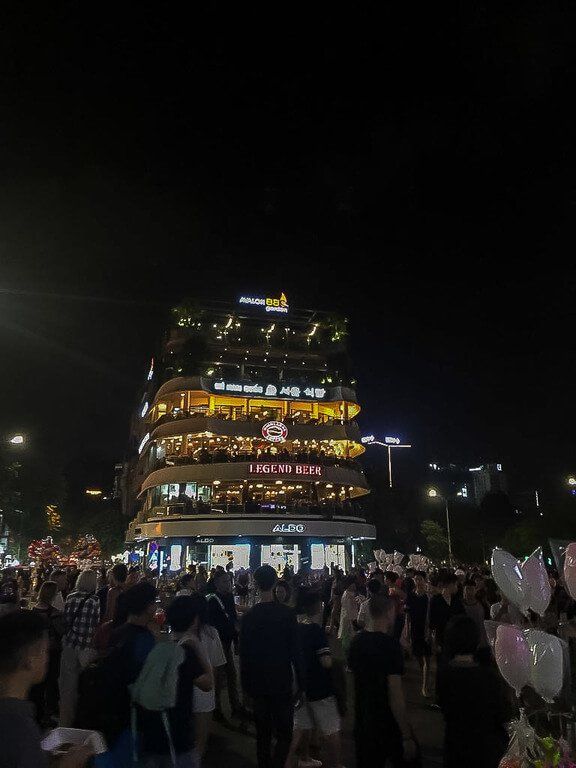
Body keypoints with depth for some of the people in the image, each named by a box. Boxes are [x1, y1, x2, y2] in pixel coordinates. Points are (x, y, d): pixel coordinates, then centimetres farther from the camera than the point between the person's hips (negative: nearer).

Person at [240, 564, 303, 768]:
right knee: (284, 734, 7)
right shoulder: (287, 613, -13)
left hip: (257, 685, 3)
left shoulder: (248, 616, -5)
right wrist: (301, 683, 0)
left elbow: (244, 654, 2)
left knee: (263, 735, 17)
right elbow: (296, 652, -10)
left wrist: (246, 684, 13)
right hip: (282, 683, -3)